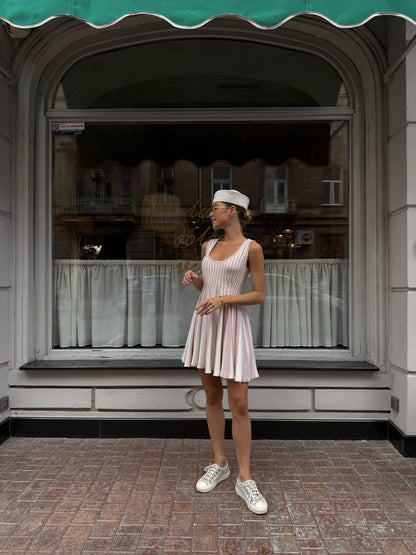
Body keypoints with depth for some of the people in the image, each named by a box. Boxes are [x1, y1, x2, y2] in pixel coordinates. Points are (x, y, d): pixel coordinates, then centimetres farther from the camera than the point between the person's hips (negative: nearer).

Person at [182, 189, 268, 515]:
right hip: (204, 323, 6)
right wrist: (193, 279, -2)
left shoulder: (251, 248, -6)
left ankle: (245, 479, 8)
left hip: (232, 324, -6)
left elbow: (259, 295, -7)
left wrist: (223, 299, -19)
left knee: (239, 403, -4)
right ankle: (219, 464, 26)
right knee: (212, 396, 12)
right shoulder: (208, 246, 10)